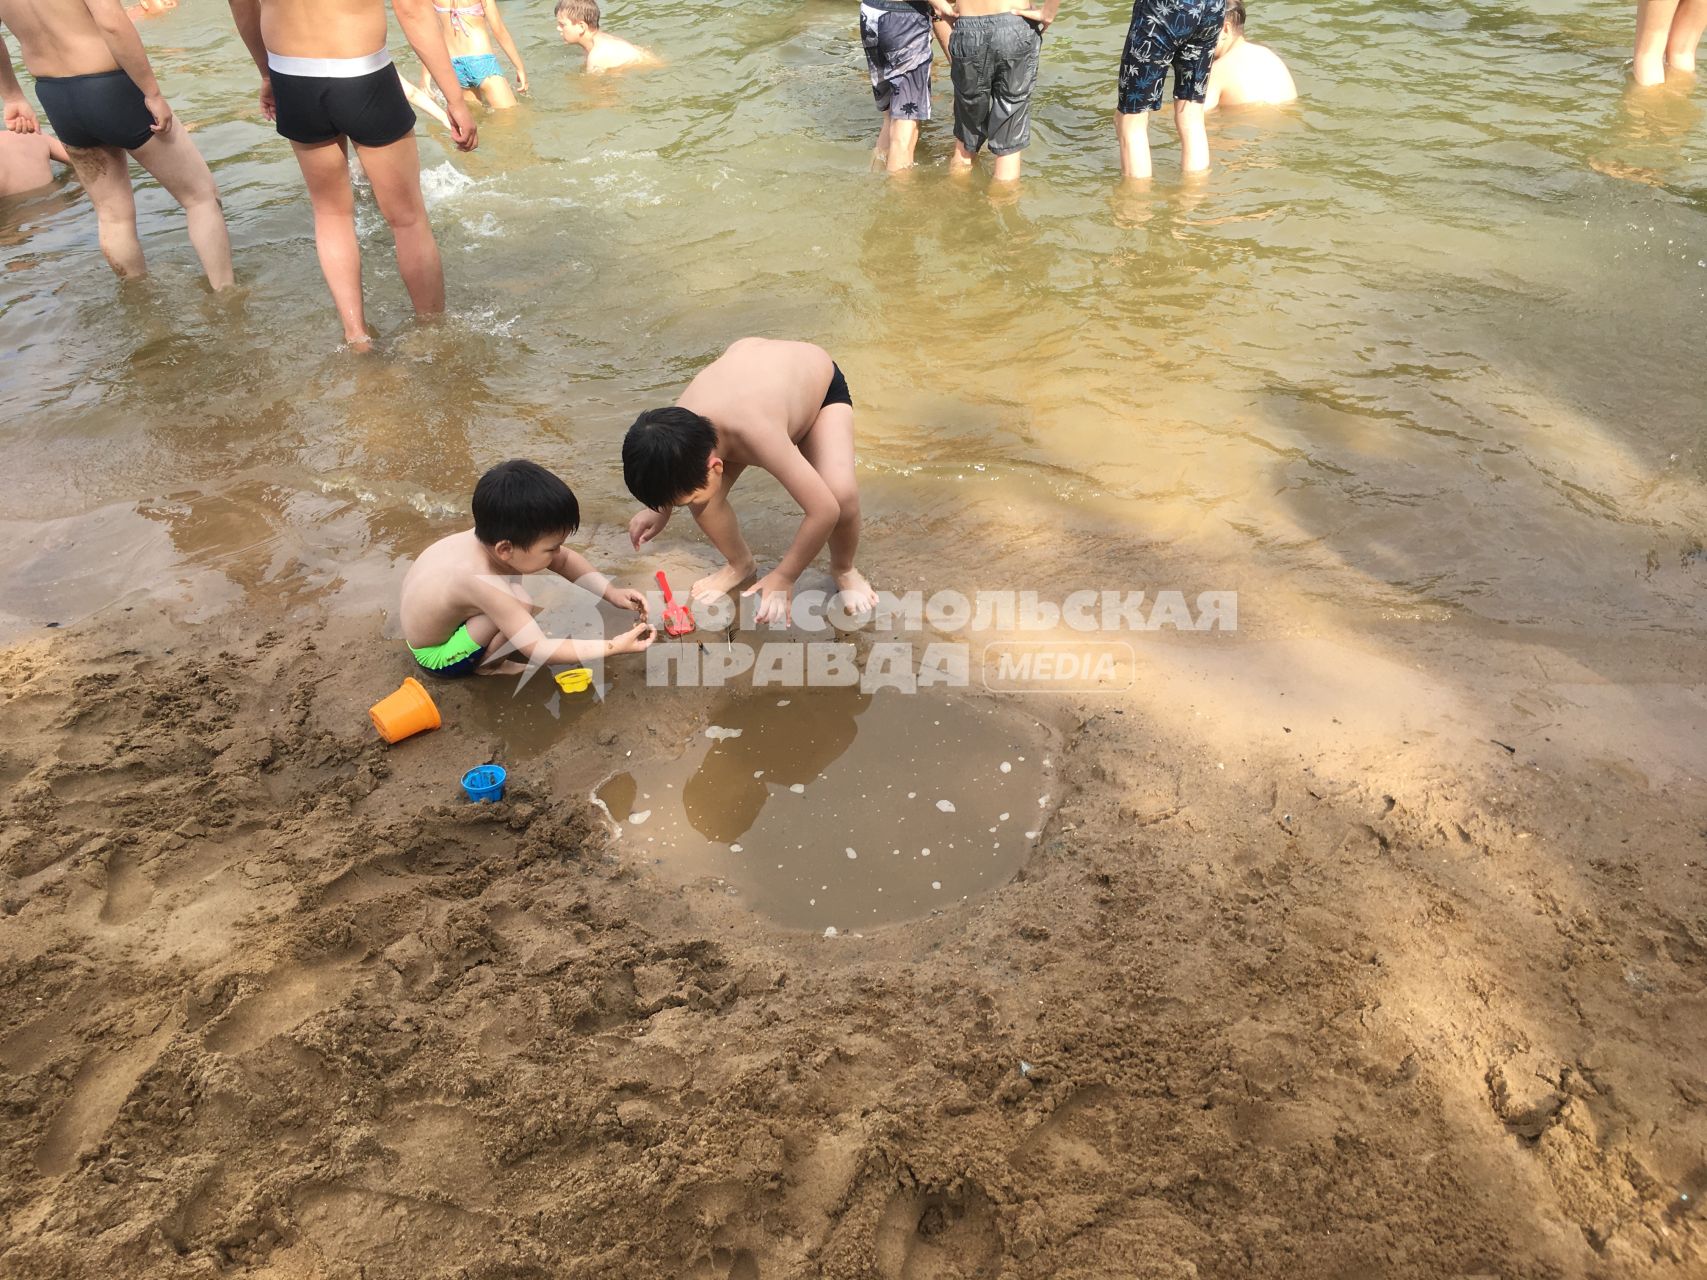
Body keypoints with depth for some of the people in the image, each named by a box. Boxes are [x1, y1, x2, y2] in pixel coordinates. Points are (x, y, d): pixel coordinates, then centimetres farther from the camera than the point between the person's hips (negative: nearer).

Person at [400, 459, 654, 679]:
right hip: (435, 656, -7)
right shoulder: (483, 583, -40)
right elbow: (540, 651, -36)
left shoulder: (497, 534, -20)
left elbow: (565, 560, -4)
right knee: (521, 602, -27)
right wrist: (614, 646, -35)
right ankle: (485, 665, -4)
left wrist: (611, 592, -14)